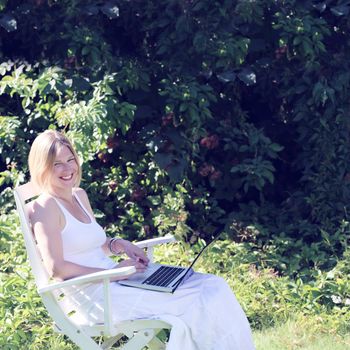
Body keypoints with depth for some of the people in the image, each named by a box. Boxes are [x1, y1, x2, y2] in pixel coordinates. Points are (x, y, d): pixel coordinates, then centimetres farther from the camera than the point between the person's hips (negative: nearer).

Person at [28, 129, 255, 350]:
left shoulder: (80, 196, 15)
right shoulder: (46, 208, -10)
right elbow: (56, 268, -18)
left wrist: (117, 245, 3)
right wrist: (115, 271, -16)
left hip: (112, 283, 9)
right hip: (91, 298, -9)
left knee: (213, 287, -4)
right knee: (196, 302, -17)